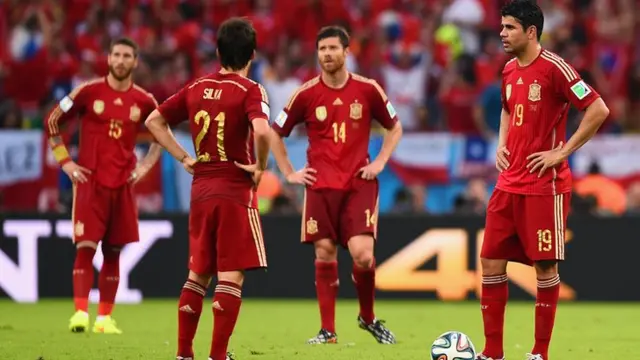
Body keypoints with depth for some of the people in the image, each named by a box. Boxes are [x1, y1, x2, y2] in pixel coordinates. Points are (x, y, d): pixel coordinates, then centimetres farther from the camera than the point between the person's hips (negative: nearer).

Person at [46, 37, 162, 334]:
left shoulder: (144, 101, 4)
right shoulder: (89, 92, -3)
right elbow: (52, 122, 4)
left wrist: (145, 165, 8)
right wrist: (65, 162, -2)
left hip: (123, 184, 3)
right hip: (90, 181, -3)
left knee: (113, 251, 6)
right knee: (86, 247, -12)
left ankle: (105, 317, 11)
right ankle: (80, 312, -15)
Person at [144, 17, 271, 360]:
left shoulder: (196, 87, 8)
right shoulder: (250, 91, -10)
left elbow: (154, 121, 12)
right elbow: (262, 130, -28)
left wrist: (183, 158, 11)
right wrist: (260, 167, -12)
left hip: (200, 190, 6)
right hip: (236, 191, -6)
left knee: (198, 273, 14)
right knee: (231, 276, -3)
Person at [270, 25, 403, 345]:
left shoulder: (368, 90, 2)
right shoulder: (306, 94, 1)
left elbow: (395, 128, 15)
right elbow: (275, 134, 11)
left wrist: (380, 162, 4)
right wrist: (289, 174, 5)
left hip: (359, 184, -1)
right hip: (321, 185, 1)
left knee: (362, 255, -12)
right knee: (324, 254, 0)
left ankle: (368, 318, 12)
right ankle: (328, 330, 8)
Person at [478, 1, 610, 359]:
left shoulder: (554, 68, -14)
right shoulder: (509, 70, 10)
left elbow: (599, 110, -17)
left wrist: (563, 152, -16)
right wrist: (502, 145, 13)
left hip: (545, 185, -8)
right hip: (509, 183, 8)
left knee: (545, 266, 0)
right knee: (491, 263, 5)